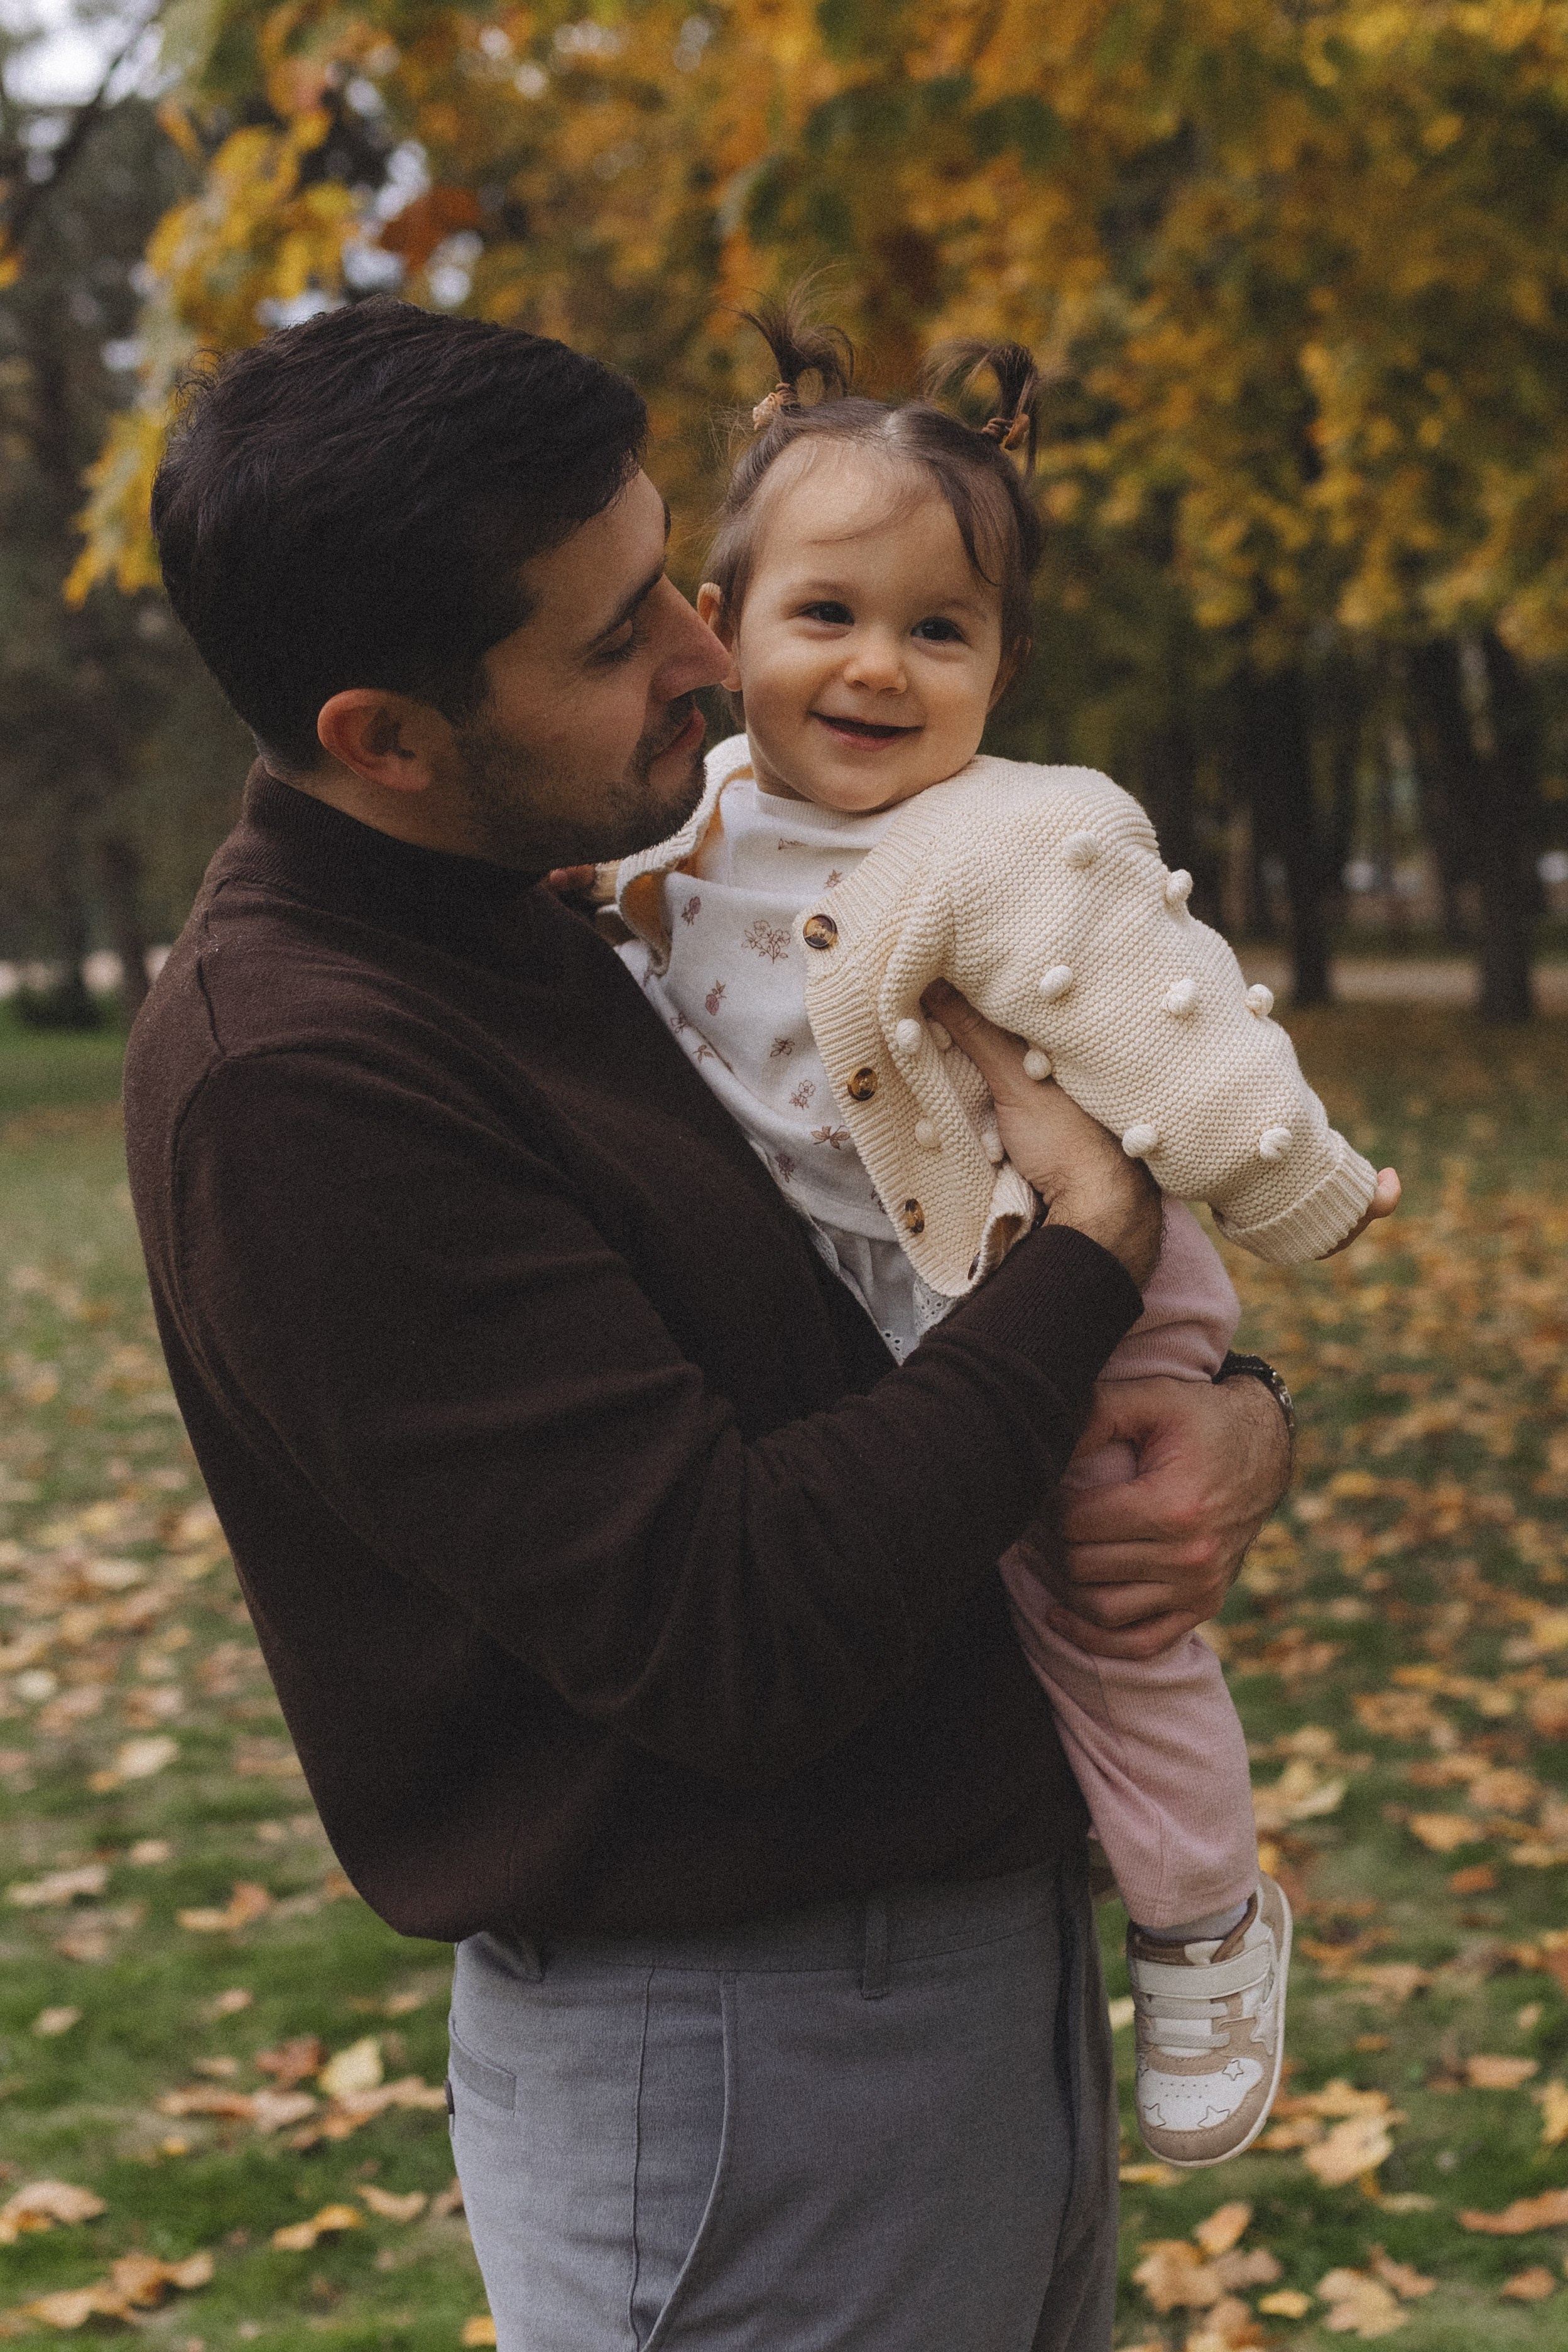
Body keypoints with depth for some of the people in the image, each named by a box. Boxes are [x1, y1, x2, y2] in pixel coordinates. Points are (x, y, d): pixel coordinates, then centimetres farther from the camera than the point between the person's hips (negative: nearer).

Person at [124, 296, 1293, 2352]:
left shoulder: (573, 934, 7)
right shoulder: (287, 1081, -22)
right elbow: (733, 1626, -26)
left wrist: (1235, 1411, -4)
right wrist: (1098, 1241, -16)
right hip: (735, 2082, -8)